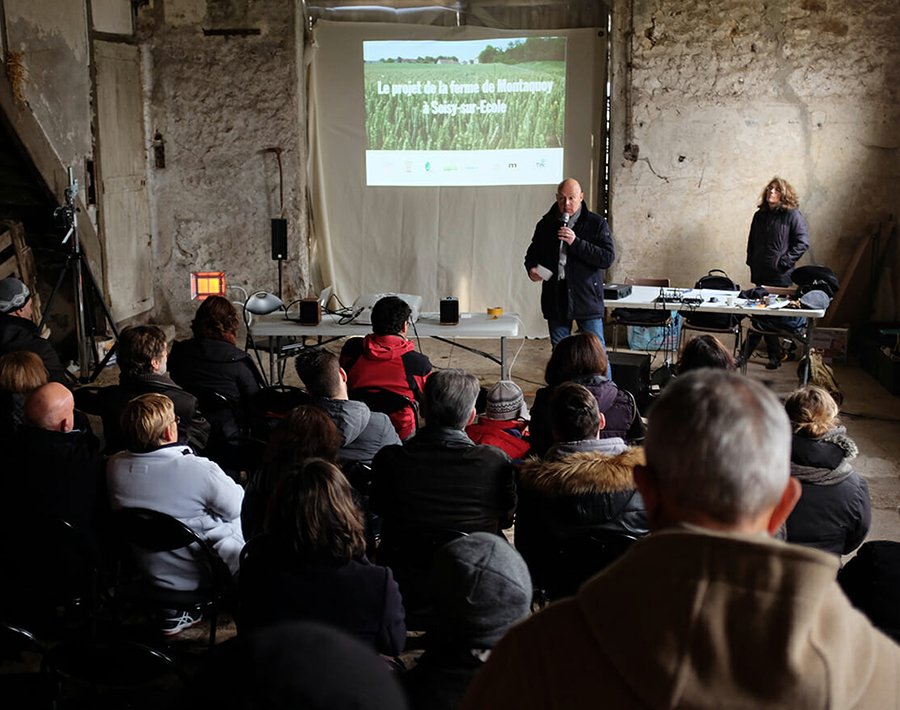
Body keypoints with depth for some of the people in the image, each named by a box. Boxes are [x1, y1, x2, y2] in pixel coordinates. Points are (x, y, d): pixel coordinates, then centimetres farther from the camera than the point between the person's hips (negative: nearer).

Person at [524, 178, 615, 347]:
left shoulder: (597, 223, -3)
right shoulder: (545, 224, 7)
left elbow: (608, 258, -12)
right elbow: (533, 253, 19)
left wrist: (576, 243, -20)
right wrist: (531, 267, -5)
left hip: (587, 300, -3)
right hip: (556, 301, 3)